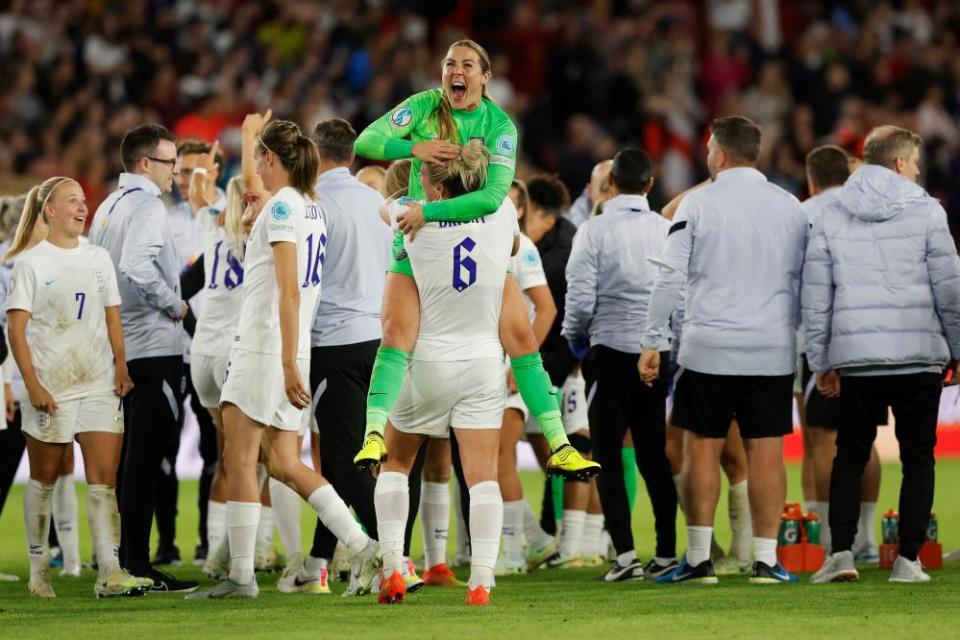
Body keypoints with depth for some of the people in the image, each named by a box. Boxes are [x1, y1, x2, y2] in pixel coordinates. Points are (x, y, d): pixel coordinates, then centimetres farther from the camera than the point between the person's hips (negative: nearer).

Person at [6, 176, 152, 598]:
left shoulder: (98, 258, 12)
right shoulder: (31, 262, -3)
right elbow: (17, 327, -7)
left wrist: (121, 365, 1)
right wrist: (33, 385, -14)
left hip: (99, 386, 4)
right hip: (50, 387, -4)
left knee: (104, 479, -6)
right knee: (44, 479, 5)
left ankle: (109, 573, -13)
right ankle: (38, 569, 17)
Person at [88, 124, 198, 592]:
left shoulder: (107, 208, 15)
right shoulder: (147, 207, -13)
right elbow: (136, 269, -27)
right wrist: (174, 304, -14)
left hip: (122, 346, 9)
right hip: (154, 347, -9)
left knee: (130, 459, 14)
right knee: (145, 460, -9)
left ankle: (126, 561, 18)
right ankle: (138, 567, -10)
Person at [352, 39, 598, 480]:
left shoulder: (499, 126, -11)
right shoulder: (424, 106, -5)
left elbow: (494, 196, -23)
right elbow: (366, 142, -10)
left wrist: (429, 211, -27)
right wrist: (412, 148, -27)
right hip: (418, 238, 0)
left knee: (522, 338, -2)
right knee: (397, 333, -18)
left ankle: (558, 446, 4)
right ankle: (374, 436, -20)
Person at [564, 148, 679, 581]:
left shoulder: (595, 231, -8)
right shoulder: (667, 231, 2)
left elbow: (580, 298, -10)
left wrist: (574, 333, 10)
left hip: (610, 350, -4)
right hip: (658, 352, 4)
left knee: (608, 456, 1)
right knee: (654, 455, 12)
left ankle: (625, 555, -7)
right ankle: (667, 553, 9)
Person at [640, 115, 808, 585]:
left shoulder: (698, 204, -3)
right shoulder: (790, 208, 7)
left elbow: (670, 278, -6)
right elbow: (805, 283, 10)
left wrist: (652, 343, -1)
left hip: (709, 350, -2)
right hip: (773, 351, 3)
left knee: (702, 449, 4)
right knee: (766, 451, 4)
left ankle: (699, 558, 3)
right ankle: (766, 559, 3)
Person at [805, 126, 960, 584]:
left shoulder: (831, 217, 7)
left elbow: (815, 296, 6)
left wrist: (821, 361, 12)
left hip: (855, 357, 2)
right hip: (919, 355, -2)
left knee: (850, 455, 11)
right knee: (917, 457, 5)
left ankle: (841, 552, -3)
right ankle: (907, 559, -1)